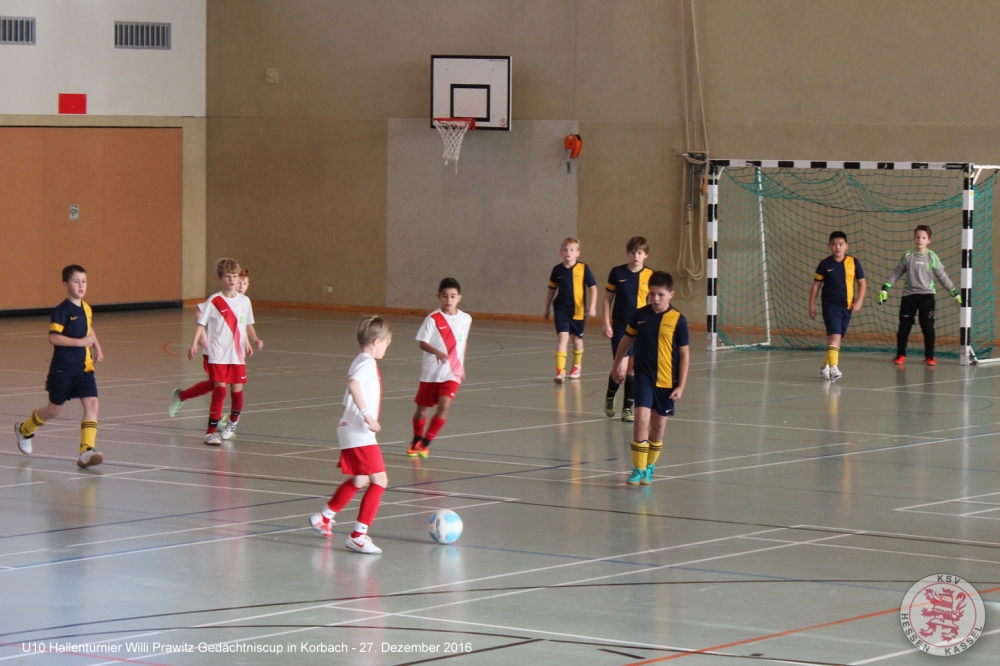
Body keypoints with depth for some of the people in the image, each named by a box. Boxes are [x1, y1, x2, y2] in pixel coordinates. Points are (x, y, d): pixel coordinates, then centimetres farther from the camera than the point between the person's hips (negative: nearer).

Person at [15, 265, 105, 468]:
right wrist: (80, 342, -25)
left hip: (84, 368, 5)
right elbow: (53, 337, -23)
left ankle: (87, 450, -17)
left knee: (92, 404, -13)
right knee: (54, 409, 10)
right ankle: (24, 430, 38)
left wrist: (96, 346, 12)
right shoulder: (63, 310, -15)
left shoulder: (86, 309, 6)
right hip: (63, 369, -5)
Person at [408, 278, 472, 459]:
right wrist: (436, 351, -32)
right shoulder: (433, 319, -10)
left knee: (444, 406, -18)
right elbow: (422, 343, -13)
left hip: (452, 374, 1)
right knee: (422, 410, 10)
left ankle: (426, 443, -5)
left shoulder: (466, 319, 1)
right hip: (431, 373, -1)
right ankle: (416, 440, 37)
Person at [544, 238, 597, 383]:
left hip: (578, 311, 0)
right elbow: (552, 290, 11)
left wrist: (592, 307, -13)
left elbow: (593, 288, -4)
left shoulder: (583, 268, -8)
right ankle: (560, 371, -20)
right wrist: (547, 309, 16)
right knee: (562, 336, -15)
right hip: (561, 310, 0)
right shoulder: (557, 270, -2)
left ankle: (577, 366, 40)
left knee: (577, 338, 17)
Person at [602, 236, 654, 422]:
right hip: (620, 328, -1)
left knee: (634, 368, 3)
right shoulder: (617, 273, -3)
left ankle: (628, 407, 13)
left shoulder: (650, 276, -1)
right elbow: (608, 298, 3)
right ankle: (610, 396, 23)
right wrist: (606, 323, -2)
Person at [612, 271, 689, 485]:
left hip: (667, 381, 0)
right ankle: (638, 468, -10)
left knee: (658, 425, 9)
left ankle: (649, 467, 27)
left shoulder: (678, 320, -7)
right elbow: (627, 339, 16)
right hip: (643, 376, 0)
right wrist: (617, 364, 25)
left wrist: (681, 385, -6)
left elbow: (685, 354, -3)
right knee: (641, 417, -16)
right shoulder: (640, 315, -1)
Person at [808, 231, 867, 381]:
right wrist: (812, 305, 3)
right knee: (834, 336, -18)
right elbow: (816, 285, 5)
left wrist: (859, 301, -4)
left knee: (837, 338, 12)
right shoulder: (825, 264, -2)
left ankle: (826, 366, 27)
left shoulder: (853, 262, 1)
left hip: (847, 306, 3)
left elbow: (862, 283, 8)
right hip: (830, 305, -3)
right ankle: (833, 368, -24)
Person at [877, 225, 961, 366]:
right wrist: (885, 289, 2)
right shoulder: (907, 256, 0)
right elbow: (896, 274, 7)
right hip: (909, 295, 1)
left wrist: (955, 293, 3)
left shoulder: (932, 257, -1)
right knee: (904, 326, 2)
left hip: (927, 295, -1)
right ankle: (900, 355, 14)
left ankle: (929, 356, 9)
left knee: (928, 327, -3)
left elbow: (942, 276, 4)